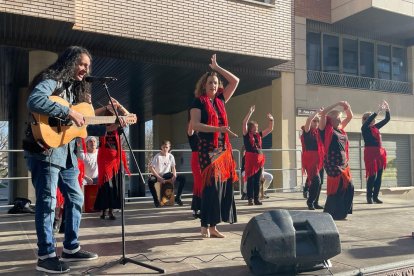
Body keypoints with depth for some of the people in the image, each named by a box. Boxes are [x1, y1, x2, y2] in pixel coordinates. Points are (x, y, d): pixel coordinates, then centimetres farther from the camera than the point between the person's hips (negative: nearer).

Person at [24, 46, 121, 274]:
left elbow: (80, 126, 16)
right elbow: (34, 101, -30)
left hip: (67, 153, 9)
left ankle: (71, 248, 24)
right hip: (45, 151, -9)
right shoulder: (51, 81, -9)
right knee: (47, 202, -3)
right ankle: (46, 255, 8)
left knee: (76, 198, 12)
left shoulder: (75, 88, 18)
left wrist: (108, 128, 7)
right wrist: (69, 112, -28)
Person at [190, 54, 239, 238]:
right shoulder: (198, 102, 0)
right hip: (207, 149, -6)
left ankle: (213, 226, 9)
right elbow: (195, 125, -12)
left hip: (224, 149, 6)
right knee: (212, 185, -12)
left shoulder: (220, 100, 16)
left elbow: (235, 81, 20)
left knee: (223, 185, 3)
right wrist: (218, 128, -20)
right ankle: (205, 225, -4)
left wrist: (217, 68, 19)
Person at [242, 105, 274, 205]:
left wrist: (271, 120, 6)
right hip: (250, 158, -5)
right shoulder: (246, 135, -1)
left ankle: (256, 198, 13)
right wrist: (250, 112, -15)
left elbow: (270, 129, 19)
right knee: (250, 179, -2)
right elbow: (244, 123, -14)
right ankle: (250, 199, 3)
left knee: (257, 180, 7)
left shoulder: (259, 135, 13)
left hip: (260, 159, 5)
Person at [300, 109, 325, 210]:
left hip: (320, 159, 7)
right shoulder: (306, 131, -5)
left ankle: (315, 202, 21)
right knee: (316, 180, -17)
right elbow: (308, 120, -19)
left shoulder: (319, 131, 13)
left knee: (319, 182, 9)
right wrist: (317, 111, -13)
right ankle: (310, 202, -3)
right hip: (310, 159, -7)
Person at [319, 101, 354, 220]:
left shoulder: (340, 128, 16)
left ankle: (341, 212, 18)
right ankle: (331, 213, 3)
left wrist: (347, 107, 8)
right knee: (336, 188, -7)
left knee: (349, 187, 6)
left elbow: (350, 117, 26)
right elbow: (323, 113, -16)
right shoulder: (326, 129, -3)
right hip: (333, 164, -8)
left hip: (344, 163, 8)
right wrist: (338, 104, -9)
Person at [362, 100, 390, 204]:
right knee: (372, 175, -9)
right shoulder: (364, 129, -3)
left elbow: (387, 119, 18)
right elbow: (368, 121, -22)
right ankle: (369, 197, 1)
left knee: (379, 175, 6)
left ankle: (375, 196, 13)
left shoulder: (376, 127, 15)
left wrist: (387, 109, 4)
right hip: (370, 153, -7)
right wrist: (379, 110, -22)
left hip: (379, 153, 7)